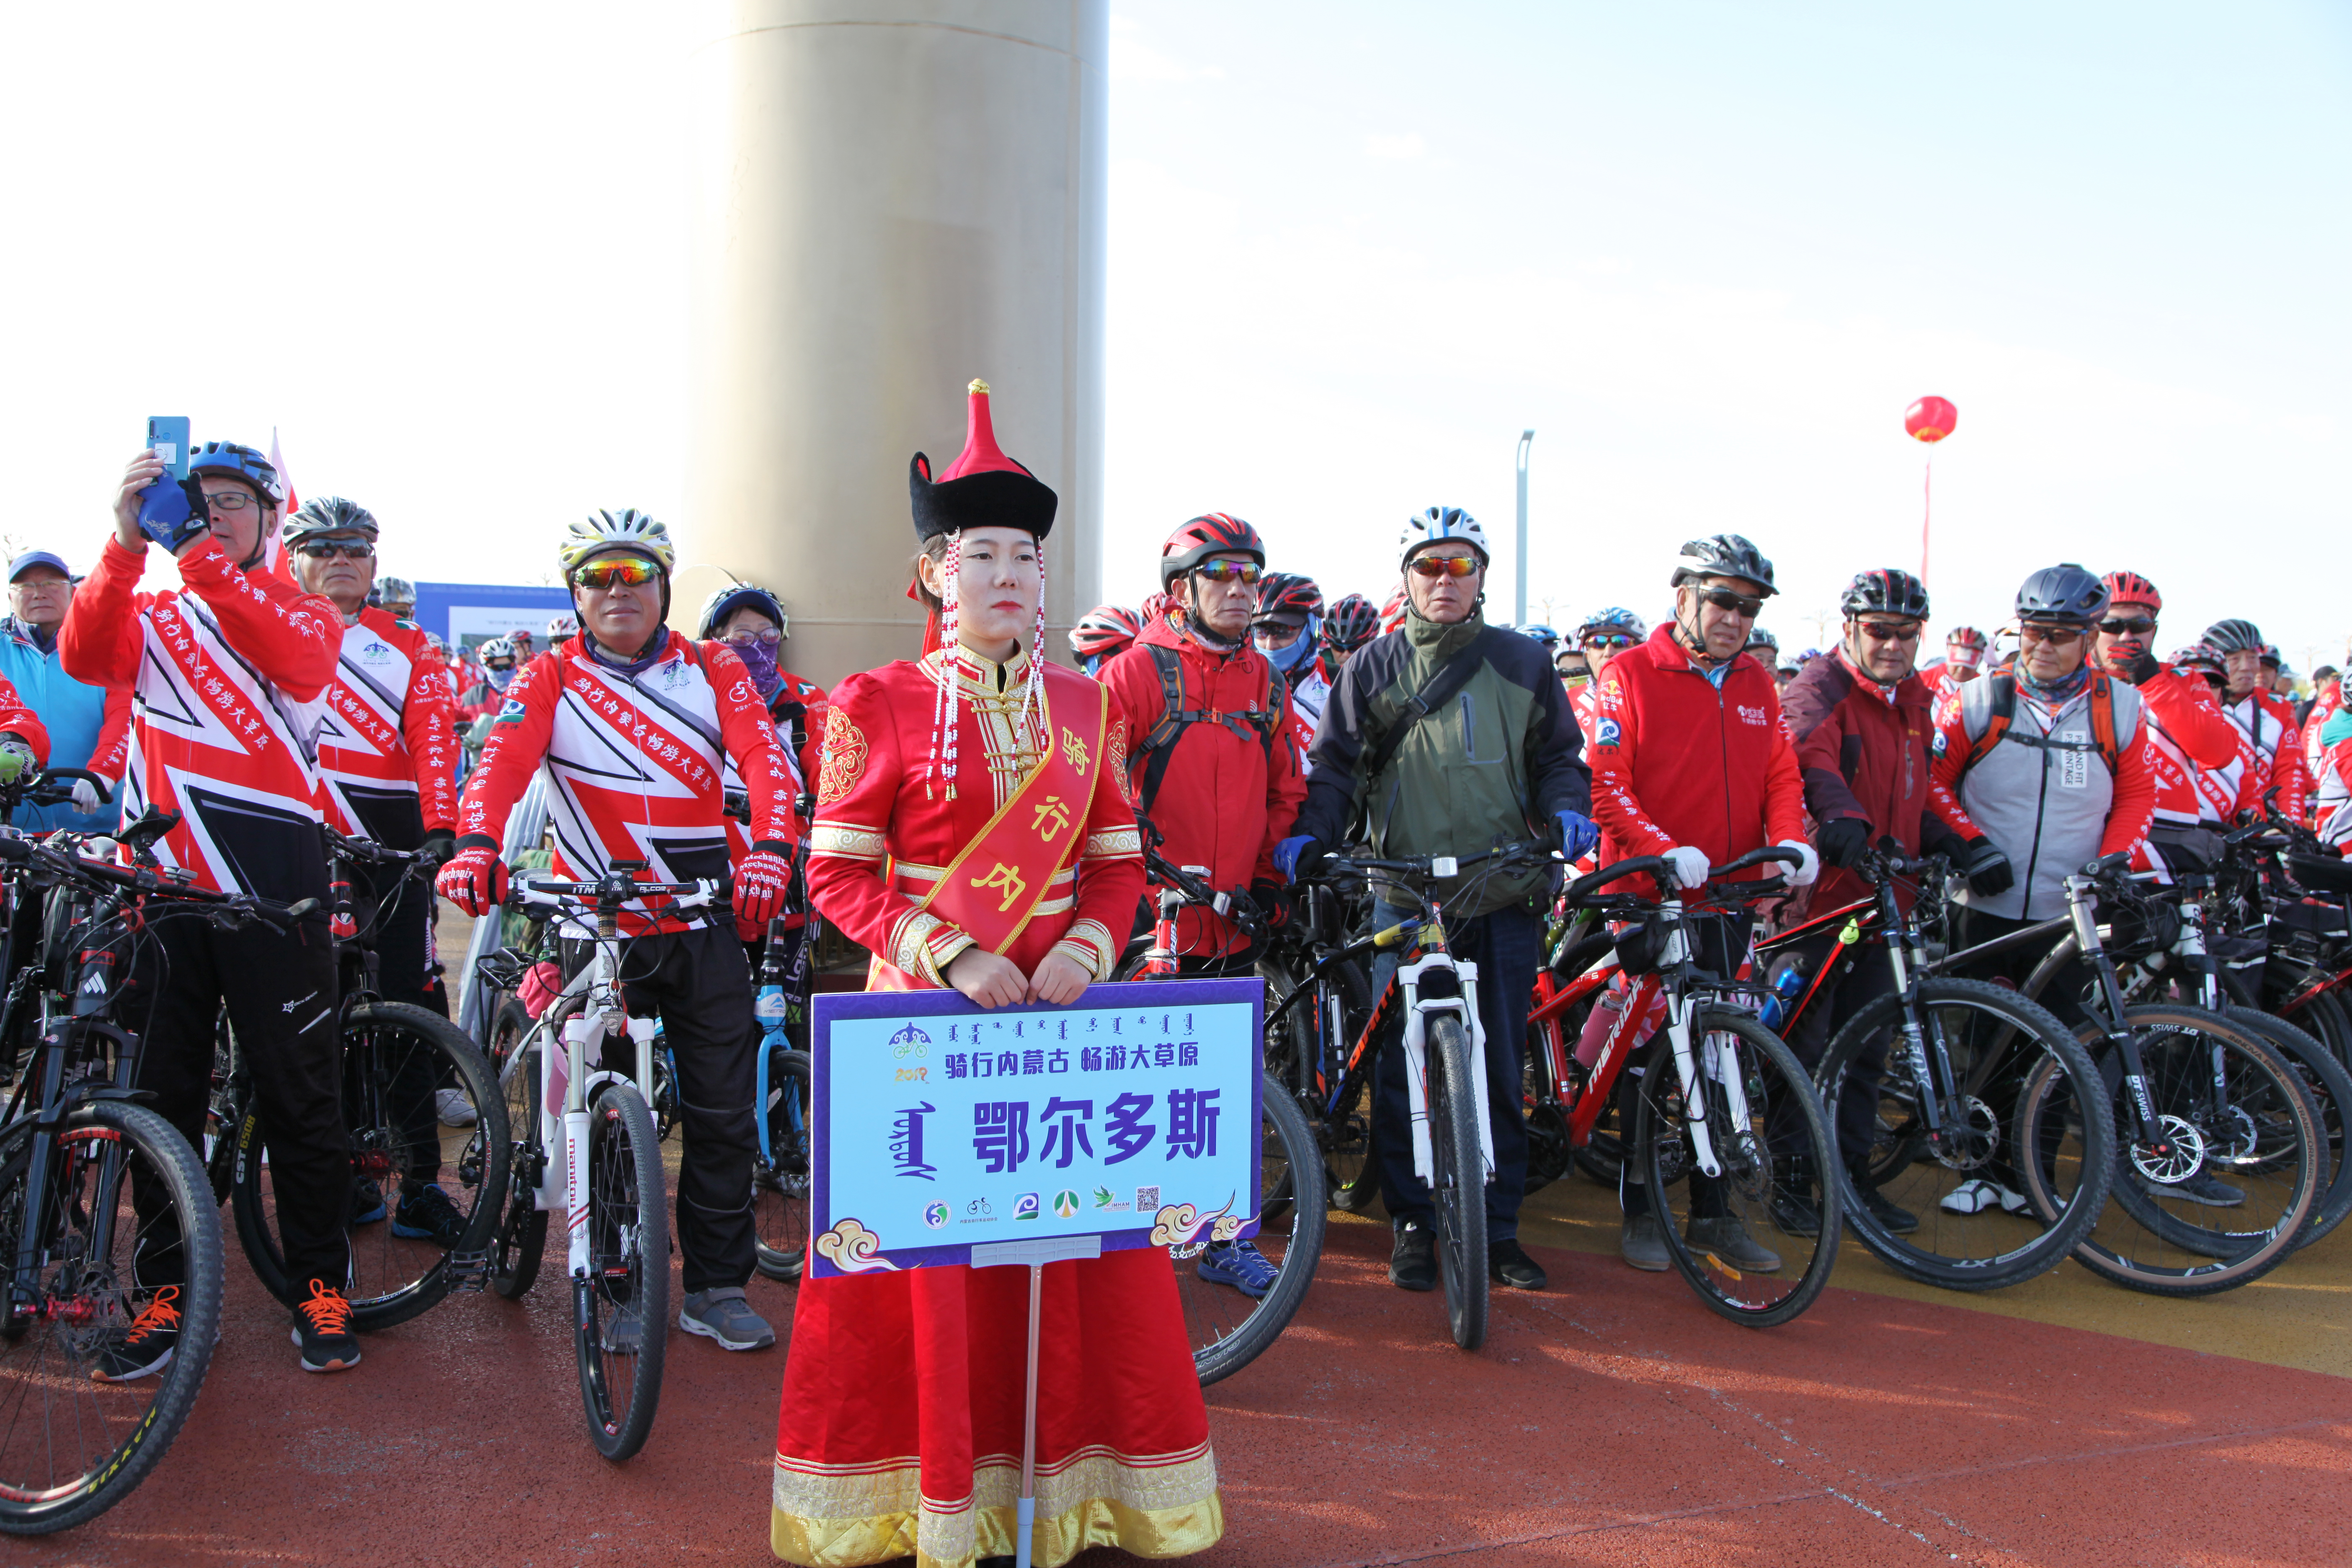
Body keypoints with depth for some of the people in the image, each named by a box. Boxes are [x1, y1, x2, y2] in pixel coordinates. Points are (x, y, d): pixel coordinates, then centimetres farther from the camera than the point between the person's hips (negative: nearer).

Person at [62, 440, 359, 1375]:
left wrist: (205, 560, -28)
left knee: (298, 1087, 1)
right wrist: (127, 542, -22)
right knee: (162, 1088, 7)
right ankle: (165, 1291, 18)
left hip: (272, 878, -3)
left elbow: (297, 656, -16)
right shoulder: (151, 616, 15)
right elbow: (85, 658, -8)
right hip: (163, 874, 3)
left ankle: (320, 1287, 11)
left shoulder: (303, 611, 9)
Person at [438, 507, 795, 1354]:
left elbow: (764, 757, -9)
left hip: (702, 927, 1)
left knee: (723, 1114, 4)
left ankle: (717, 1287, 16)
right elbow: (502, 762, -14)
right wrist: (476, 843, -35)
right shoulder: (550, 677, 3)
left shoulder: (713, 668, 5)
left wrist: (769, 847, -29)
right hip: (595, 930, -1)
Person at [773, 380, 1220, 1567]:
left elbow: (1117, 863, 11)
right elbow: (838, 873, -3)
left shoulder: (1085, 705, 9)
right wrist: (950, 957, -16)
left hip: (1063, 1013, 3)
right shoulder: (876, 704, -2)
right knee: (926, 1244, 3)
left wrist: (1088, 948, -9)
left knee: (1083, 1238, 5)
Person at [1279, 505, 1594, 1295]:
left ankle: (1498, 1227, 17)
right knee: (1401, 1070, -1)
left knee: (1501, 1070, 5)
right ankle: (1412, 1222, 14)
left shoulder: (1522, 662, 12)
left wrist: (1566, 810, -4)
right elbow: (1337, 767, 7)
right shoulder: (1372, 667, 9)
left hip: (1504, 897, 1)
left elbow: (1558, 755, 16)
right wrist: (1310, 833, -10)